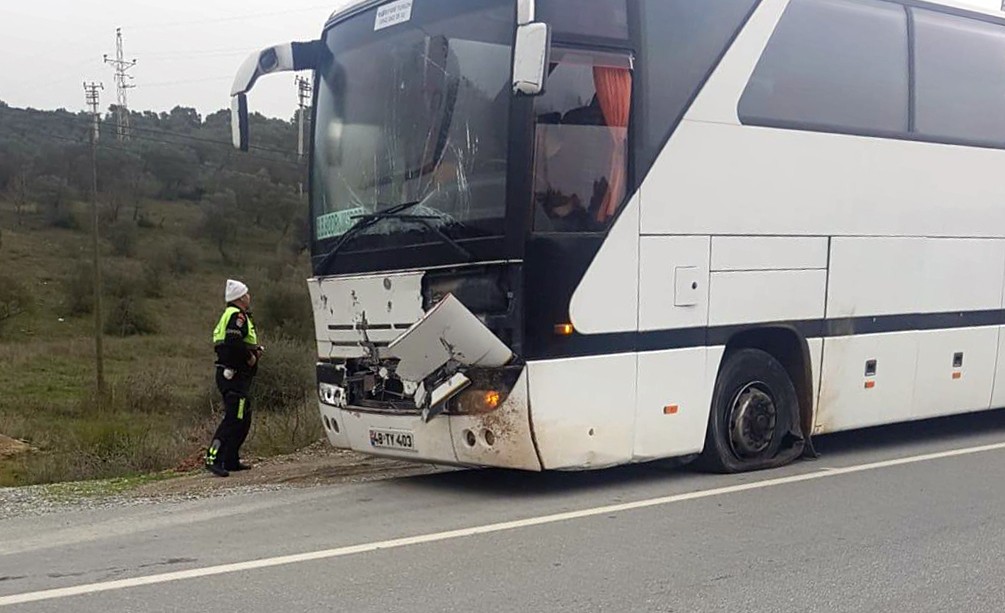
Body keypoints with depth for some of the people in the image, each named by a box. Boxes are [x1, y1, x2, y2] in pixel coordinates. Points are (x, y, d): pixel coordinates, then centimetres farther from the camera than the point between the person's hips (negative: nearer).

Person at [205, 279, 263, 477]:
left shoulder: (234, 315, 21)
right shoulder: (237, 316, -13)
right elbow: (233, 342, -27)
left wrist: (255, 350, 9)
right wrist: (250, 357, -15)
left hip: (237, 377, 11)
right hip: (234, 376, -11)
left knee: (243, 419, 16)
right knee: (233, 419, -14)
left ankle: (231, 460, 21)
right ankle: (213, 459, -16)